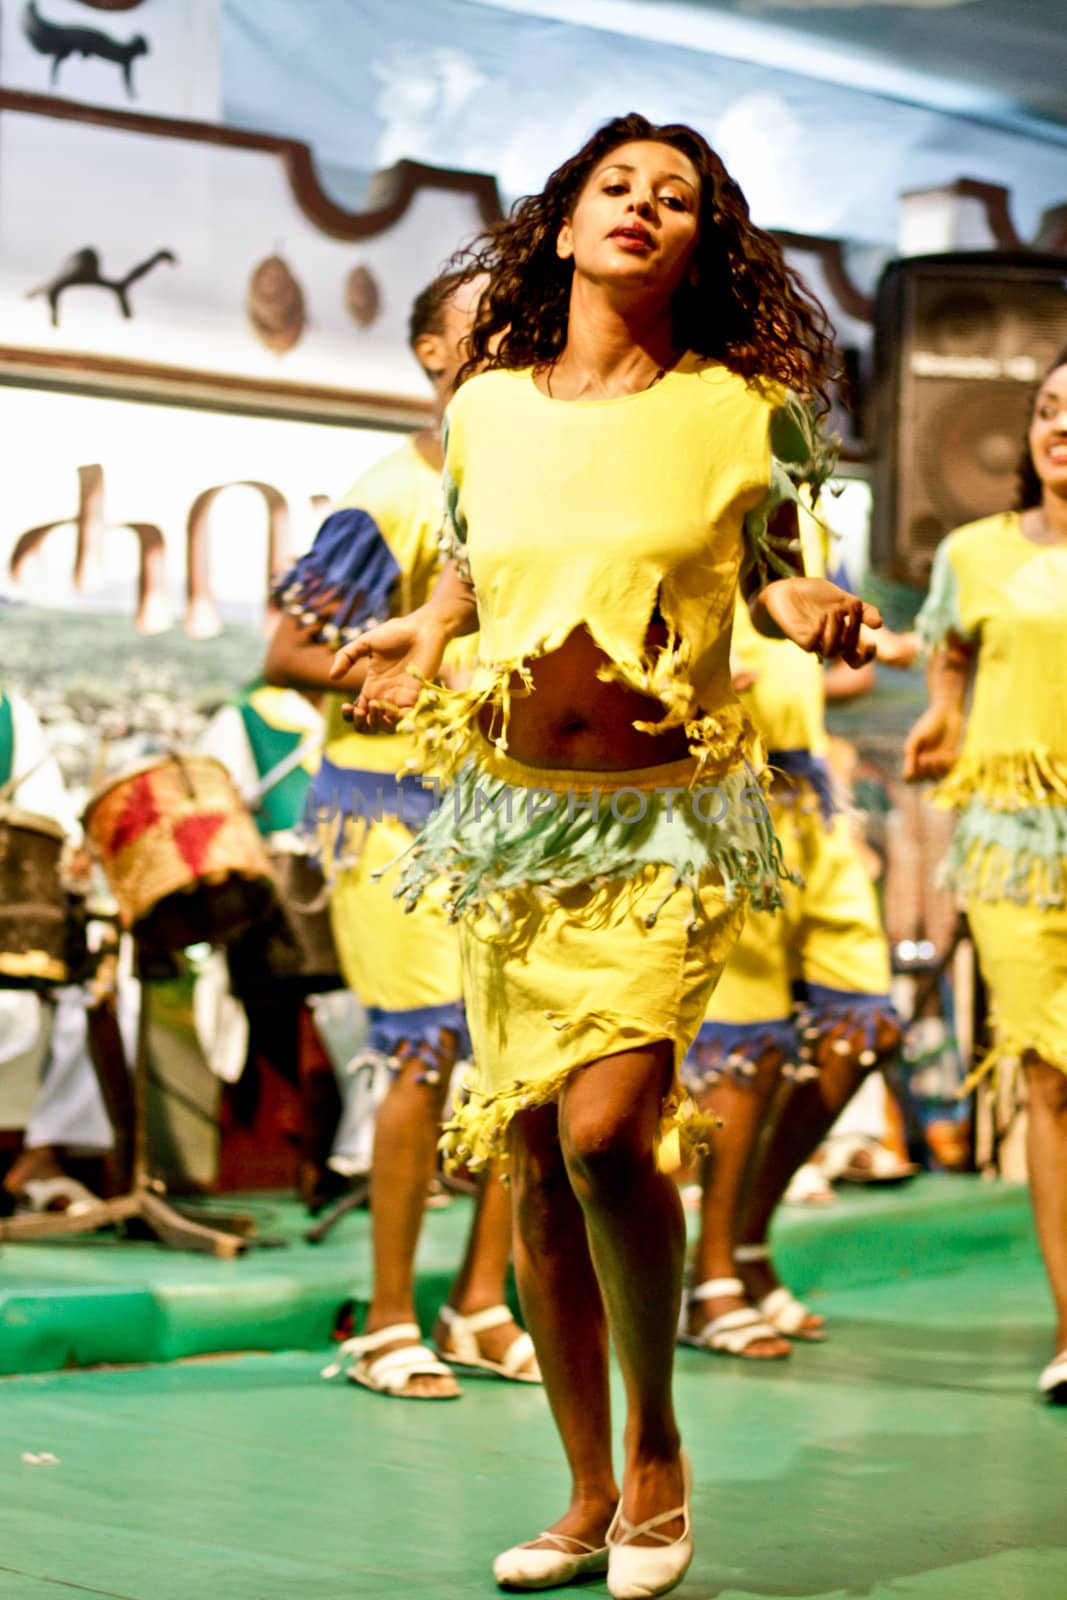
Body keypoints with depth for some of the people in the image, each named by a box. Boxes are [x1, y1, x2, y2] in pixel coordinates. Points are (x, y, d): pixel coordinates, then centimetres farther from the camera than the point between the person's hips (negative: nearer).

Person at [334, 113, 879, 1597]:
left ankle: (656, 1449, 6)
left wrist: (816, 616, -12)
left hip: (667, 822, -3)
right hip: (511, 813, 4)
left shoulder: (747, 411, -4)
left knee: (606, 1133, -19)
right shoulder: (486, 406, 5)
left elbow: (771, 572, 10)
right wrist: (421, 632, 2)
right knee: (534, 1162, 6)